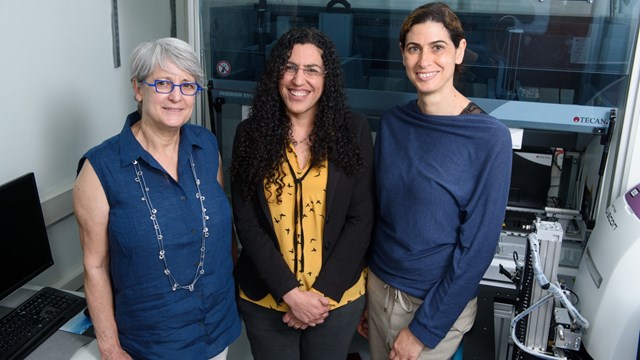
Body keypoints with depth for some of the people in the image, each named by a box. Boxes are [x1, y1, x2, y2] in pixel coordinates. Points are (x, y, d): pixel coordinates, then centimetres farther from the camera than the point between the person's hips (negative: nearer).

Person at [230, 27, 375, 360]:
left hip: (338, 298, 0)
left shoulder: (353, 131, -6)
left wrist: (322, 292, -12)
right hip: (265, 298, 1)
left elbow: (361, 220, -7)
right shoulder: (250, 133, -5)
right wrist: (290, 292, -14)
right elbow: (246, 223, -7)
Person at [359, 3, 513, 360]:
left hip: (439, 304, -4)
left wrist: (424, 329, -13)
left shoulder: (489, 137, -17)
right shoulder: (393, 122, -3)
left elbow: (478, 246, -16)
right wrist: (361, 296, 7)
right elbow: (377, 210, 4)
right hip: (379, 287, 5)